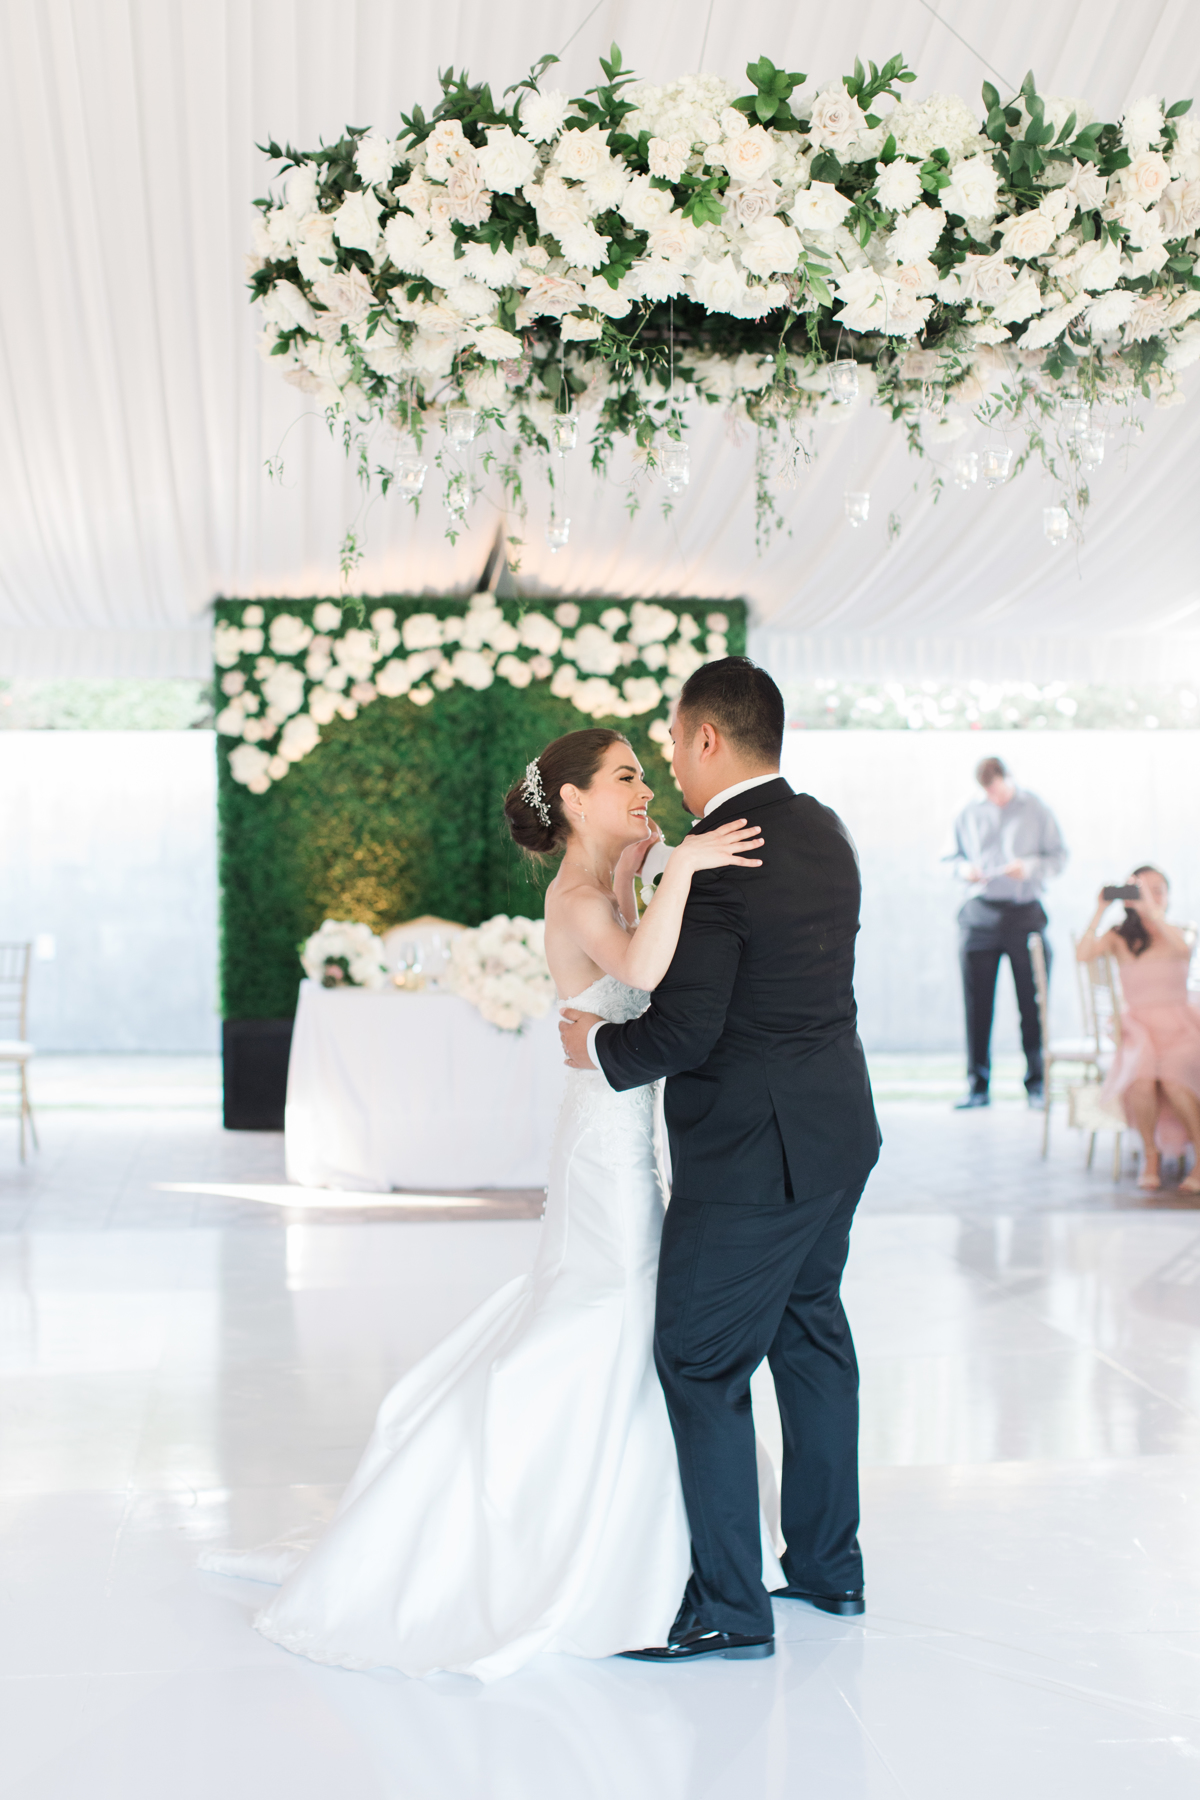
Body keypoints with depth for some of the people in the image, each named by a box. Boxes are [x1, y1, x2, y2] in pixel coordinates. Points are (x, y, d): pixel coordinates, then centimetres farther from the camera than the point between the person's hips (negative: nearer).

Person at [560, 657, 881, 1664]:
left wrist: (600, 1046, -3)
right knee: (811, 1333, 20)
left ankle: (730, 1606, 8)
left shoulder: (715, 862, -21)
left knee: (701, 1365, 1)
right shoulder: (823, 832, 6)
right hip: (837, 1132, 9)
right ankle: (829, 1564, 32)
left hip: (751, 1155, -9)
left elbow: (684, 1033, -22)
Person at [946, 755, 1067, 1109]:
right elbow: (954, 855, 19)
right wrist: (964, 868, -4)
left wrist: (1031, 867, -12)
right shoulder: (968, 815, 13)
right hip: (980, 915, 2)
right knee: (977, 1003, 0)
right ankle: (978, 1086, 8)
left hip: (1025, 913, -2)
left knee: (1032, 1003, -2)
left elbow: (1059, 856, 6)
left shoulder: (1036, 810, 7)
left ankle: (1036, 1085, 7)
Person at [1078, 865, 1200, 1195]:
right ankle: (1150, 1155, -12)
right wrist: (1100, 911, -13)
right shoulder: (1119, 937, 6)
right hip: (1138, 1028, 0)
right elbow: (1083, 955, -13)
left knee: (1173, 1076, -33)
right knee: (1141, 1076, -33)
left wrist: (1153, 910, -23)